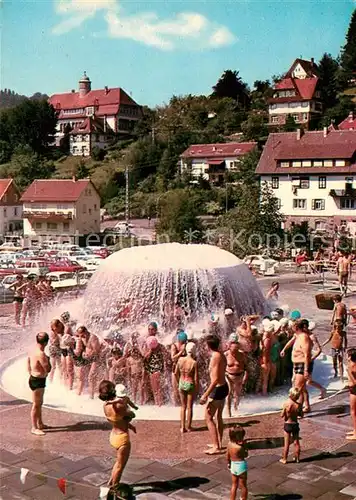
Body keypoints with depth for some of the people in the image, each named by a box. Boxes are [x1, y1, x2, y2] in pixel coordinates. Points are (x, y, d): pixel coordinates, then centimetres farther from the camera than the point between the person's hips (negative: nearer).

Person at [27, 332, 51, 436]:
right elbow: (48, 369, -21)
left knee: (39, 403, 21)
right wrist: (48, 360, -4)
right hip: (38, 381, -10)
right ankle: (34, 428, 7)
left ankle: (40, 424, 32)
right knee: (36, 405, -1)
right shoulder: (41, 354, -25)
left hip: (34, 379, 10)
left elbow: (28, 366, 16)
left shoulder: (33, 351, 5)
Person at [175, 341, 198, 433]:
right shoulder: (194, 363, -20)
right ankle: (188, 427, 25)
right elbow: (196, 378, -16)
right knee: (189, 407, 13)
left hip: (182, 384, 4)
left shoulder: (180, 359, -9)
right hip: (190, 385, -3)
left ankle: (182, 427, 21)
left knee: (183, 406, 18)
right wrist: (197, 389, -1)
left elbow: (176, 373, 1)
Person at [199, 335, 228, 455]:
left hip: (218, 389, -9)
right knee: (219, 416, 20)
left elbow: (215, 379, -26)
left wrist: (205, 395, -24)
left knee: (208, 418, -1)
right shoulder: (222, 355, 5)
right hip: (224, 387, 9)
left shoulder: (215, 357, -21)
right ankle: (219, 443, 31)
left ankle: (216, 447, -1)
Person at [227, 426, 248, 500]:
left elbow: (227, 455, 7)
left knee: (234, 485, 20)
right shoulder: (239, 447, -29)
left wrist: (228, 463, 22)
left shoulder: (229, 444, -7)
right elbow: (246, 455, -11)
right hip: (241, 466, -6)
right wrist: (244, 445, -8)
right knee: (243, 486, 14)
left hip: (233, 466, 6)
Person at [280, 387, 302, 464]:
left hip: (287, 425, -2)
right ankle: (297, 458, 27)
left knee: (287, 443, 9)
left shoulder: (286, 404, -19)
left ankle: (284, 459, 18)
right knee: (296, 442, 16)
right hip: (295, 424, 2)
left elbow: (282, 415, -12)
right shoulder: (298, 405, -13)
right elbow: (301, 415, 0)